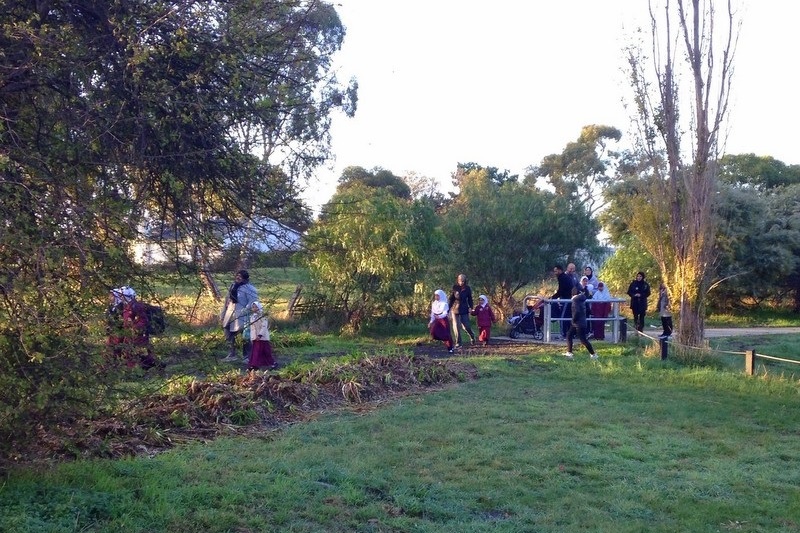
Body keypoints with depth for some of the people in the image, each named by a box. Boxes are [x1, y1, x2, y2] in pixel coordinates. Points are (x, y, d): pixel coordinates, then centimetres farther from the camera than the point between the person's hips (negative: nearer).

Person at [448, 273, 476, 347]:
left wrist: (470, 307, -7)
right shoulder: (455, 288, -1)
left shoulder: (467, 289, 0)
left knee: (466, 326, -2)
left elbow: (470, 299, 7)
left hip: (464, 310, 0)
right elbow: (450, 299, 1)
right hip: (455, 309, 1)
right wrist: (448, 308, -6)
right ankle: (458, 343, 7)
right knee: (456, 327, -1)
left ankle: (472, 336, 28)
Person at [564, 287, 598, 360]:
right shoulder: (581, 299, 9)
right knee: (569, 335, 11)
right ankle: (569, 353, 12)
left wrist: (573, 320, -14)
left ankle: (593, 354, 5)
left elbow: (577, 311, -26)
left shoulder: (575, 299, -16)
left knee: (583, 340, -3)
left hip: (579, 323, -10)